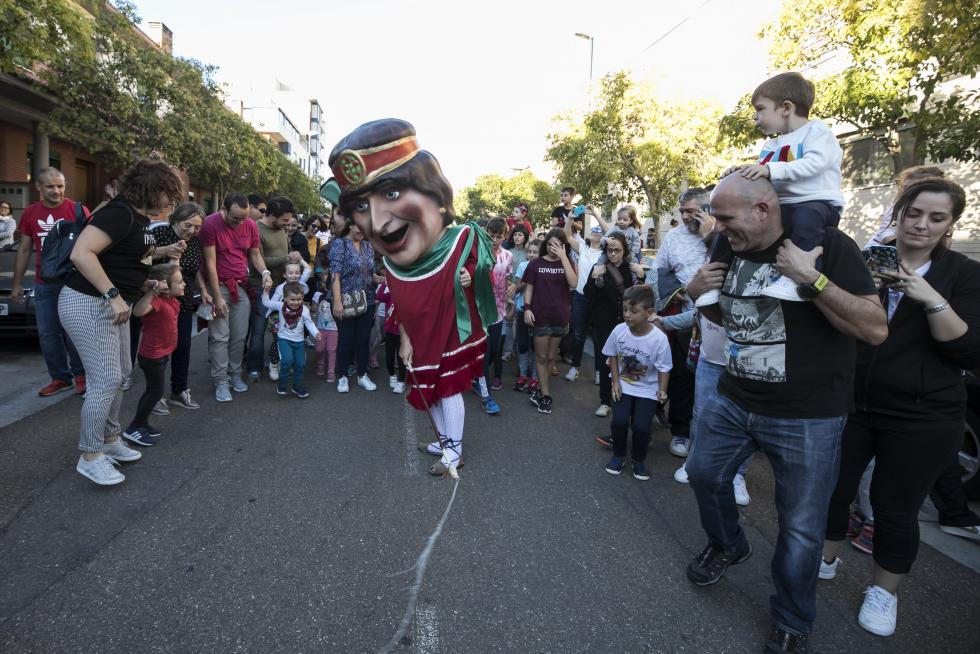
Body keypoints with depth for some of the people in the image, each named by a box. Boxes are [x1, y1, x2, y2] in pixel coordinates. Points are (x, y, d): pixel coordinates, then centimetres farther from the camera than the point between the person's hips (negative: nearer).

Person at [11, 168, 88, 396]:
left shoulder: (78, 210, -6)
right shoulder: (30, 213, 7)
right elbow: (24, 250, 15)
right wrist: (17, 283, 14)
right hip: (44, 285, 5)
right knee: (47, 335, 8)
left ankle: (80, 374, 18)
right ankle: (60, 377, 20)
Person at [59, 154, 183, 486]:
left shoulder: (139, 217, 9)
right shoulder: (119, 213, -20)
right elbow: (81, 253, -31)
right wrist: (113, 295, -30)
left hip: (113, 305, 10)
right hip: (88, 304, -10)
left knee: (118, 375, 16)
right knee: (106, 380, -6)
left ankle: (110, 439, 31)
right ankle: (90, 457, 8)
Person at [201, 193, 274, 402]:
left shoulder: (251, 225, 1)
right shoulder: (210, 224, -12)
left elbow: (255, 254, 12)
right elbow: (210, 263, -12)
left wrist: (264, 272, -10)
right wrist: (217, 297, -13)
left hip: (242, 287, 4)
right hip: (219, 286, -4)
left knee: (239, 336, 5)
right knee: (220, 337, -4)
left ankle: (235, 375, 19)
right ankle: (220, 382, 4)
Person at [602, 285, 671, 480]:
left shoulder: (659, 338, -23)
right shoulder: (619, 330, -15)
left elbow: (664, 368, -11)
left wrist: (662, 390, -21)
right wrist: (616, 382, -5)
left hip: (647, 389, -2)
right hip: (623, 385, 2)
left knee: (641, 426, -14)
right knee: (619, 421, -14)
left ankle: (639, 459, 17)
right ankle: (619, 455, 15)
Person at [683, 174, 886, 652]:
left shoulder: (828, 245, -17)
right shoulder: (732, 252, 2)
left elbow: (876, 329, -22)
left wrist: (811, 278, -32)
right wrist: (699, 294, -4)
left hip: (806, 417, -6)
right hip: (732, 401, 6)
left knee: (801, 528, 7)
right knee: (704, 474, 19)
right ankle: (728, 545, 49)